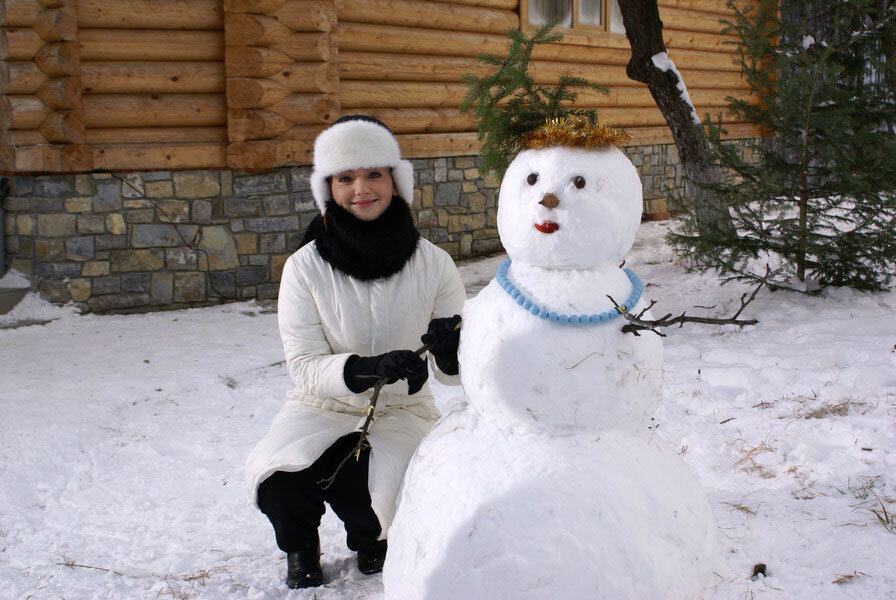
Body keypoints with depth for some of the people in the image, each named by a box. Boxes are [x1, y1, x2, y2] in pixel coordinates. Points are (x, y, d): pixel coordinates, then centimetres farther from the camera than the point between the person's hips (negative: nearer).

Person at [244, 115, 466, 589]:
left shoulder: (433, 264, -9)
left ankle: (371, 534, 18)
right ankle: (300, 545, 11)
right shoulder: (305, 267, -13)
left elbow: (452, 373, -6)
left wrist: (451, 351, -31)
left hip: (402, 412, 1)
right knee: (279, 483, -30)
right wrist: (368, 368, -35)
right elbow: (303, 366, -16)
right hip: (323, 407, -1)